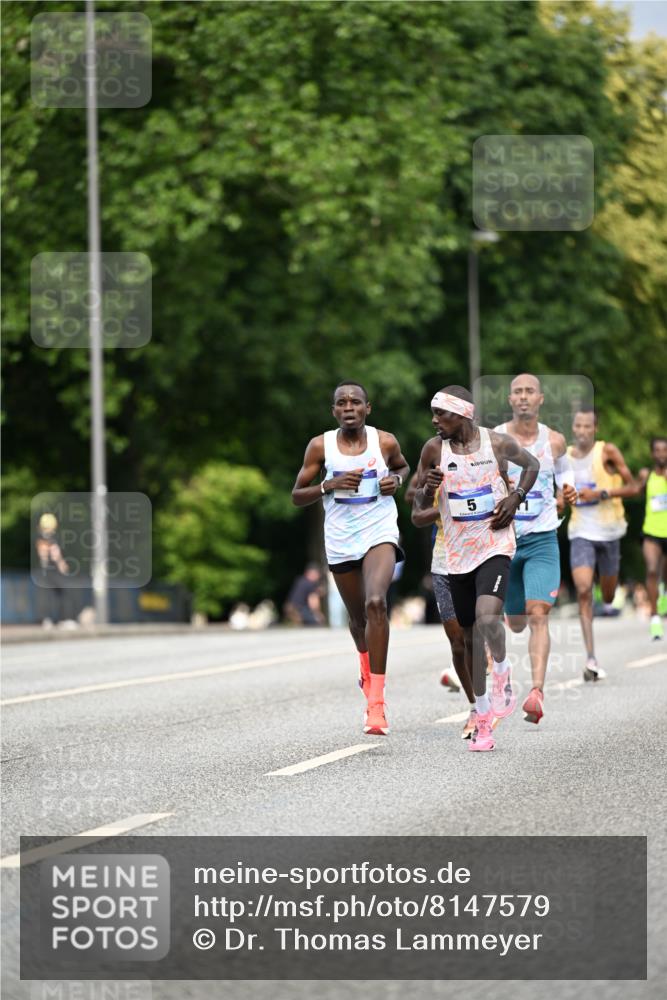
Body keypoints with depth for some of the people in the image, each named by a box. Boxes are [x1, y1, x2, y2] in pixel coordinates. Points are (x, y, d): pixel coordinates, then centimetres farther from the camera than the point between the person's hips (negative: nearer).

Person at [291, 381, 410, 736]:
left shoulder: (385, 442, -1)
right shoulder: (320, 446, -2)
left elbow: (403, 467, 21)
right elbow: (297, 495, 2)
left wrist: (396, 479, -2)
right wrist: (329, 485, -15)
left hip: (380, 533, -2)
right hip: (341, 540, 2)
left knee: (376, 602, -26)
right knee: (358, 617, 15)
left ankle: (376, 701, -26)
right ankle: (367, 668, 52)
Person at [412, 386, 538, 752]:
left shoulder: (497, 443, -7)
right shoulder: (434, 449, -1)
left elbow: (531, 464, 13)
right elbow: (420, 510, 7)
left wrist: (516, 497, -3)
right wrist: (428, 491, -16)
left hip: (495, 545, -3)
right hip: (458, 552, 3)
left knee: (487, 618, -27)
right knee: (470, 637, 8)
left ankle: (502, 673, 3)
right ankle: (483, 720, 19)